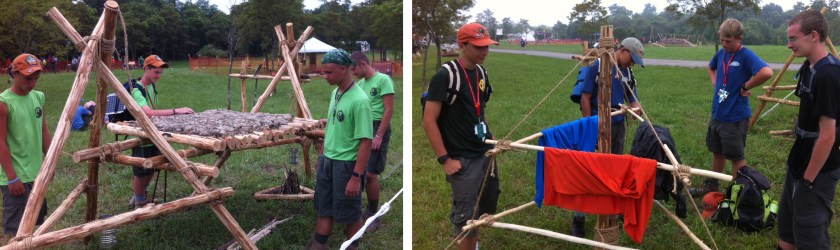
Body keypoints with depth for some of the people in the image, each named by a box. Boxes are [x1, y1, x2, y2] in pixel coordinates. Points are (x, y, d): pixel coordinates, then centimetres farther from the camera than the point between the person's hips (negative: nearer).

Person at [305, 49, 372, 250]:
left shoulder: (359, 100, -21)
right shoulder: (335, 93, 5)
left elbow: (365, 141, -22)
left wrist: (356, 177, -23)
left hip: (347, 165, -8)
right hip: (328, 161, 8)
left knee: (350, 214, 7)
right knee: (324, 208, 16)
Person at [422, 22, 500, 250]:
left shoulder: (481, 73, 7)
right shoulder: (445, 75, -15)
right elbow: (429, 120, -16)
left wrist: (489, 140, 13)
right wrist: (445, 159, -17)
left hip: (486, 154, 7)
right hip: (463, 160, -7)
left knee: (483, 213, 14)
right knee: (466, 218, 0)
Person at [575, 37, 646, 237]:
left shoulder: (628, 73, 7)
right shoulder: (598, 66, -11)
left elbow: (632, 100, 11)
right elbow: (585, 97, -11)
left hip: (619, 126, 6)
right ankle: (579, 216, 0)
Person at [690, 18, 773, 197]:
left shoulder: (746, 56, -18)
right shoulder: (721, 53, 5)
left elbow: (766, 72, -35)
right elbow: (710, 67, 27)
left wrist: (745, 87, -23)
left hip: (735, 117, -7)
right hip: (717, 113, 8)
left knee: (736, 156, 4)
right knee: (717, 151, 21)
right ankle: (712, 186, 36)